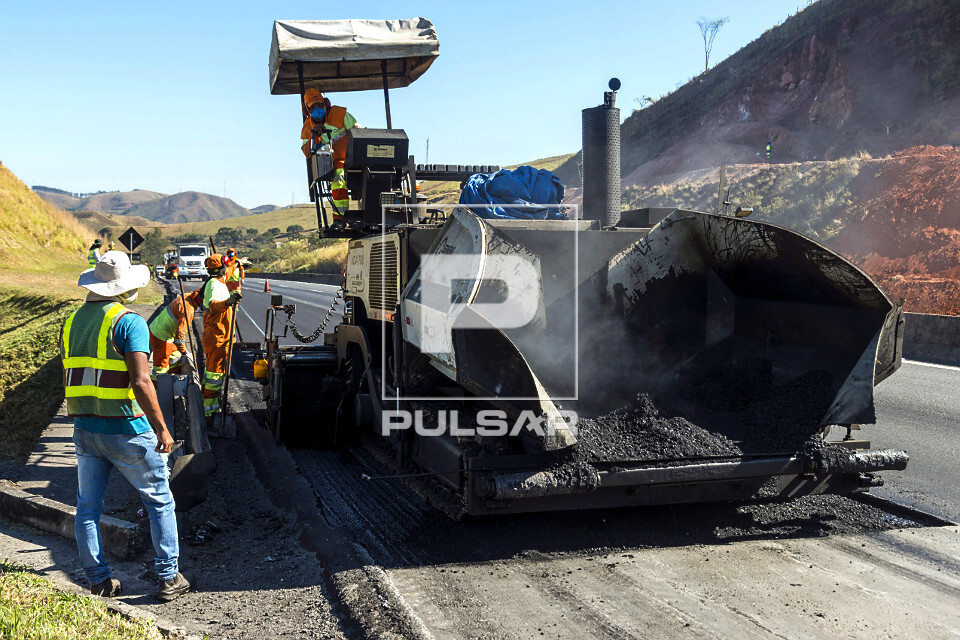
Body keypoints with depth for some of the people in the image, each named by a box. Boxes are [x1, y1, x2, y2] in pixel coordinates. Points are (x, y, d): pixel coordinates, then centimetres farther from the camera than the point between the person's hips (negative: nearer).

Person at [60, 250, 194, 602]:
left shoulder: (72, 321, 8)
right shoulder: (128, 321, -13)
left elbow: (68, 381, 15)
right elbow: (140, 382, -22)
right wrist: (161, 428, -15)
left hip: (84, 428, 6)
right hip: (126, 429, -6)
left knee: (87, 507, 14)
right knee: (160, 502, 8)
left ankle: (99, 581, 19)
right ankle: (169, 578, 12)